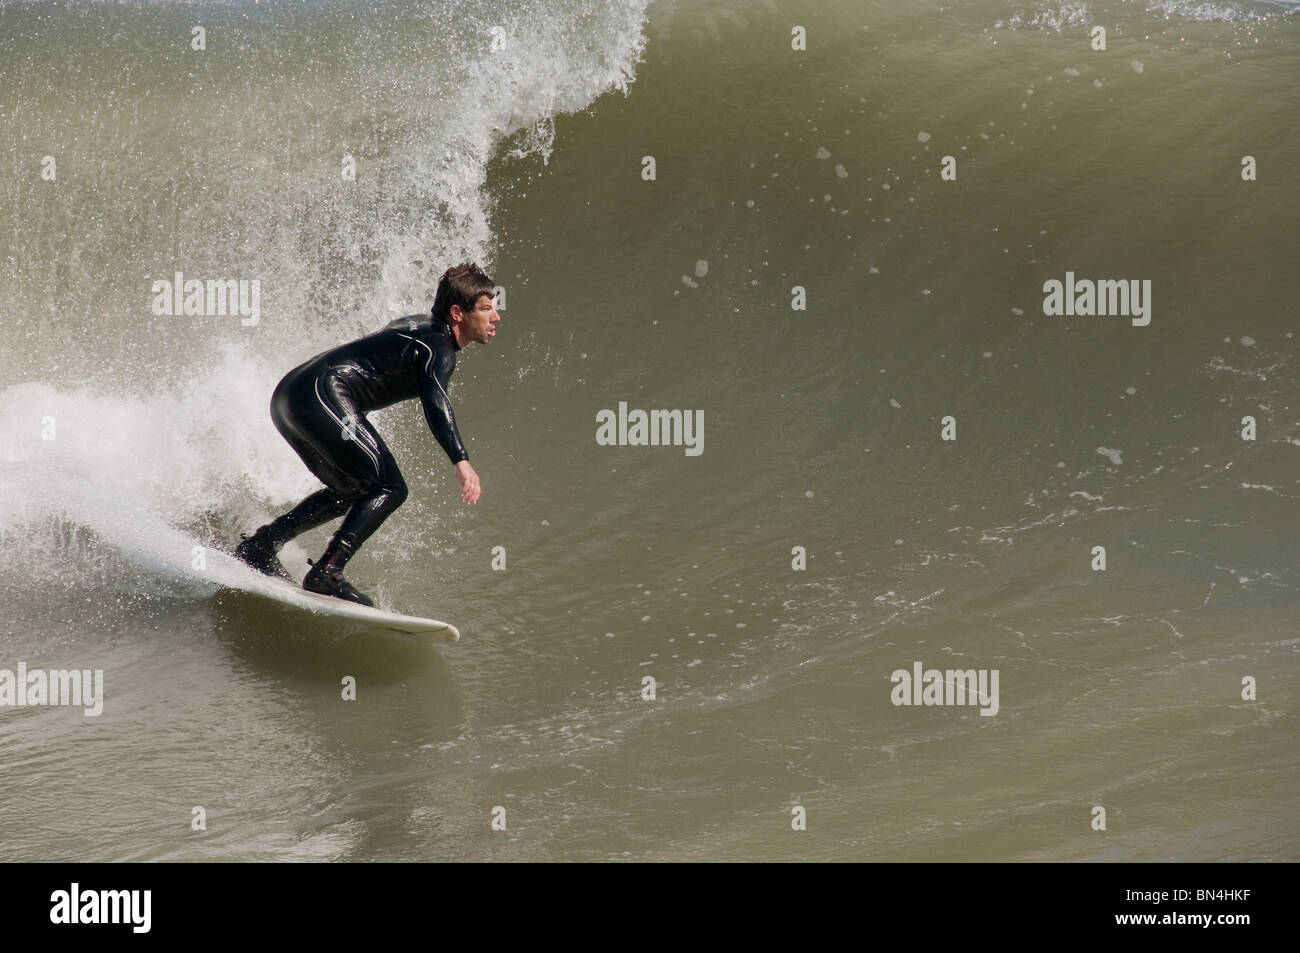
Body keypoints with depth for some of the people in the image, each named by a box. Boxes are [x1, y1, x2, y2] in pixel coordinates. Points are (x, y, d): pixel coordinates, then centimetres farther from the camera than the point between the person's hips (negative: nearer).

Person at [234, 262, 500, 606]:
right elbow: (436, 402, -29)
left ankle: (258, 546, 19)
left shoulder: (420, 325, 20)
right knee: (389, 489, -12)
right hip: (322, 396, -10)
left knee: (351, 491, 22)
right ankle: (326, 573, -20)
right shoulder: (437, 348, -10)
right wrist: (461, 460, -40)